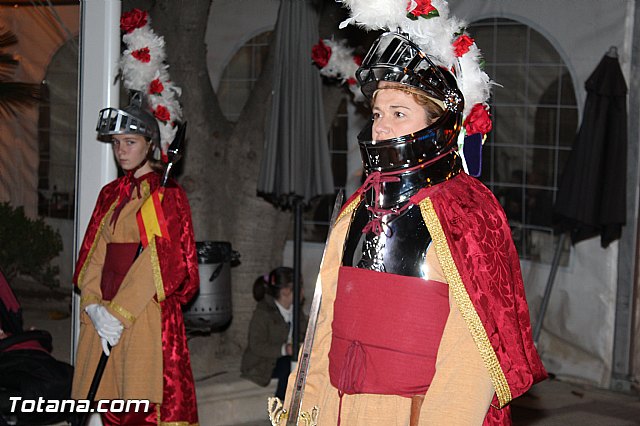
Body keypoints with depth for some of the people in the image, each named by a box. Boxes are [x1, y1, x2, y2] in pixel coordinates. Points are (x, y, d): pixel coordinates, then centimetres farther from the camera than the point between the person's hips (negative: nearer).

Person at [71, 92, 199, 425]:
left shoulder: (168, 194, -2)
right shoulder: (110, 194, 16)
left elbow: (164, 261, -9)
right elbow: (93, 255, 11)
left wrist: (120, 313, -14)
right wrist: (95, 307, -6)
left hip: (147, 313, -6)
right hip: (104, 314, 6)